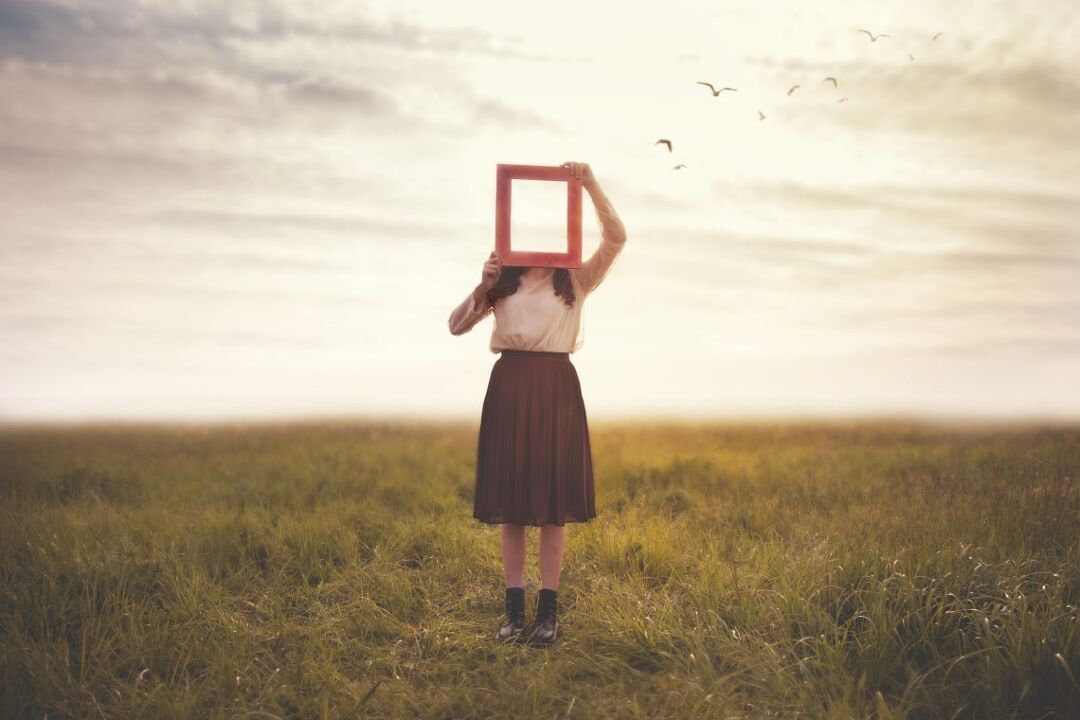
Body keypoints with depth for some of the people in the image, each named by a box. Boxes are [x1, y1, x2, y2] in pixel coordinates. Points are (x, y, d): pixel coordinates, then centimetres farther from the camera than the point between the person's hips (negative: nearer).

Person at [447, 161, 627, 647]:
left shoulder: (576, 280, 10)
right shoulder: (504, 280, 15)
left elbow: (616, 238, -4)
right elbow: (456, 326, 10)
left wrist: (589, 183, -11)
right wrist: (483, 287, -5)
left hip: (556, 386, -1)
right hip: (509, 384, 2)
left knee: (553, 503, -1)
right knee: (510, 503, 3)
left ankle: (548, 610, 8)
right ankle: (514, 609, 11)